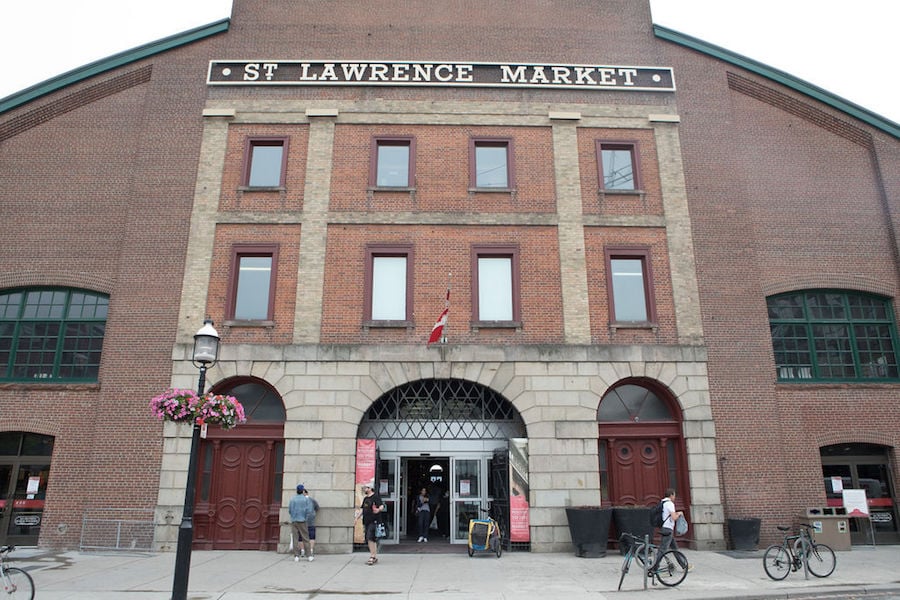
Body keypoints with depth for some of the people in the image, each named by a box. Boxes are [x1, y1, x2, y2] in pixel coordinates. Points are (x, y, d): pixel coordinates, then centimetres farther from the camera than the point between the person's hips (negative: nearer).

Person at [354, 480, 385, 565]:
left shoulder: (376, 497, -8)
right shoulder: (365, 498, 18)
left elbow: (382, 506, -17)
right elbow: (362, 509, 25)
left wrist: (378, 510, -38)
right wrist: (357, 518, 21)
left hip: (373, 521, -8)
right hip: (366, 522, 8)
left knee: (370, 539, -16)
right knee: (370, 540, 9)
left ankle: (372, 557, -11)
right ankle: (375, 557, 17)